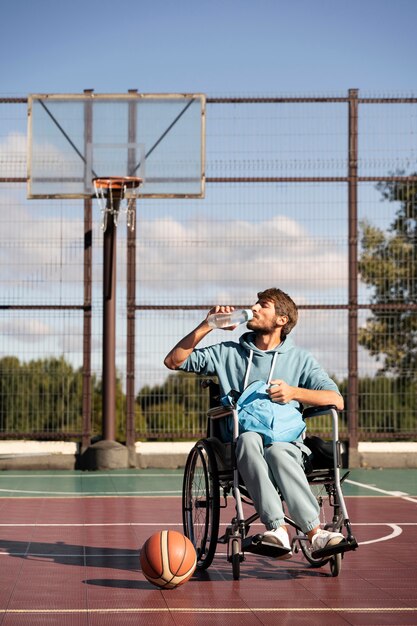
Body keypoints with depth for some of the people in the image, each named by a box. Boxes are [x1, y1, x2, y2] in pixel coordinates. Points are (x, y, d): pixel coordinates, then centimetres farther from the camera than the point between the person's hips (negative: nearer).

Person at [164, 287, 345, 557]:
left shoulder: (299, 358, 15)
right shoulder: (228, 353, 18)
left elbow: (337, 400, 5)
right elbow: (174, 361, 13)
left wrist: (294, 392, -10)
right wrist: (207, 326, 5)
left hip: (287, 442, 0)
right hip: (240, 447, 0)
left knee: (277, 452, -37)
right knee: (248, 438, -36)